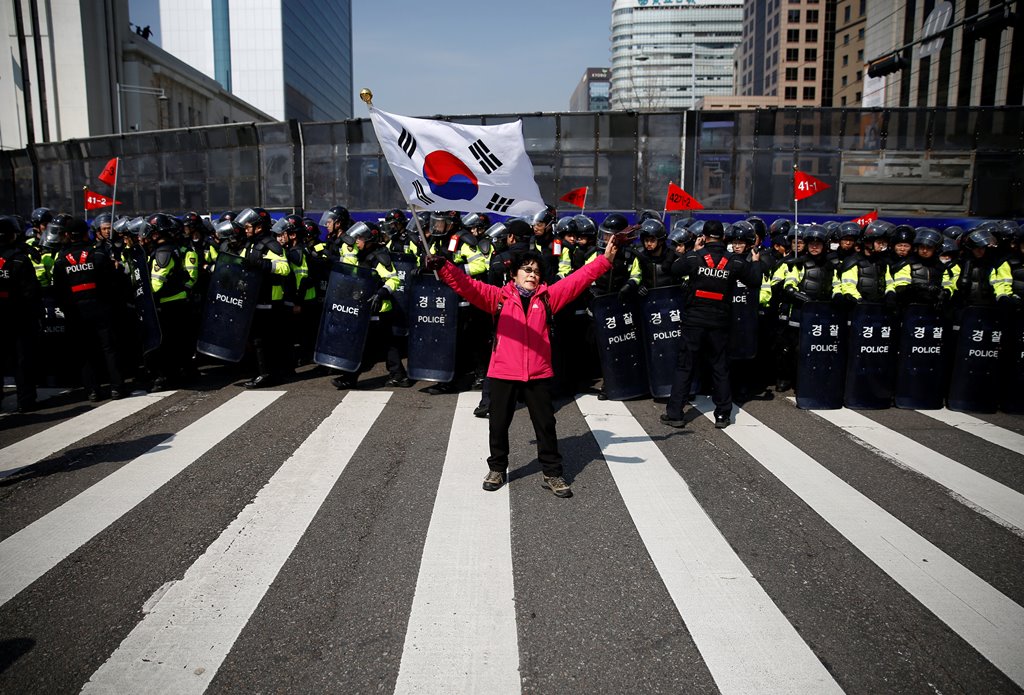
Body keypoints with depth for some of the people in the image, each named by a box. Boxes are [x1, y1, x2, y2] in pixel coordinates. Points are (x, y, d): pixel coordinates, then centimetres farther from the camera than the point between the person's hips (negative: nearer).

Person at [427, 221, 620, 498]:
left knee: (545, 424, 9)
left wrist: (605, 259, -6)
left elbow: (578, 279, 1)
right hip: (503, 373, -1)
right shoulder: (498, 297, 1)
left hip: (538, 374, 1)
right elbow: (467, 285, -10)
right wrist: (443, 266, -24)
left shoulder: (548, 297, 6)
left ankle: (552, 474, 22)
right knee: (498, 424, 11)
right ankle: (497, 468, 31)